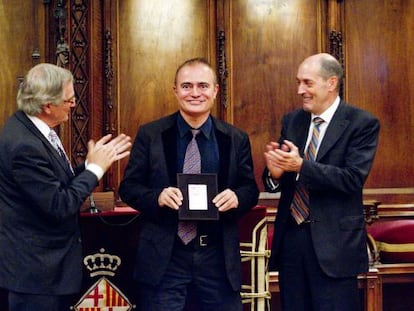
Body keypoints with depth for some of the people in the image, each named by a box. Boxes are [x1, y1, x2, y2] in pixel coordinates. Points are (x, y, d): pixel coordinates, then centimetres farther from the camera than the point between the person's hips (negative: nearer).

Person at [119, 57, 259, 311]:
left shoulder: (236, 139, 4)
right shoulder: (150, 135, 0)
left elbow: (251, 189, 9)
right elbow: (129, 187, 2)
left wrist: (237, 197, -15)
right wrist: (157, 196, -19)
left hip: (219, 257, 2)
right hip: (164, 257, -1)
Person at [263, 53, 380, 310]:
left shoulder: (363, 123, -6)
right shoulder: (291, 121, 9)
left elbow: (353, 179, -17)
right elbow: (274, 183, 8)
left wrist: (301, 166, -26)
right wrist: (275, 174, -16)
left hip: (333, 242, -5)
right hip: (291, 236, 5)